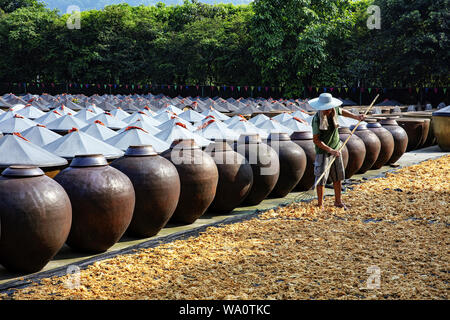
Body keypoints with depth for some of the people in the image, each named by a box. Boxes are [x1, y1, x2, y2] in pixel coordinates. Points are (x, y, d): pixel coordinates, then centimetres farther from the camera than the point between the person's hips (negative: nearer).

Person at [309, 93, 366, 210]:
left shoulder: (334, 110, -6)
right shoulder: (317, 120, -24)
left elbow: (341, 111, 20)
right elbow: (316, 140, -21)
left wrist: (355, 117, 19)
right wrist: (330, 150, -25)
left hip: (336, 148, 7)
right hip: (323, 151, -7)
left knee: (338, 176, 13)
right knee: (322, 178, -6)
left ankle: (338, 201, 27)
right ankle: (320, 205, 5)